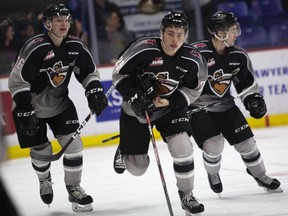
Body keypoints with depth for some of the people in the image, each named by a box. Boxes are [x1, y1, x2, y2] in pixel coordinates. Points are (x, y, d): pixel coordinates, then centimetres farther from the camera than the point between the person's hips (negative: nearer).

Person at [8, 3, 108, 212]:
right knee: (41, 149, 4)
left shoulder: (75, 46, -9)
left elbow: (89, 71, 6)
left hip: (59, 103, 4)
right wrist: (24, 112, -29)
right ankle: (45, 180, 36)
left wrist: (95, 92, -11)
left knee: (73, 142, -9)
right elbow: (17, 80, -26)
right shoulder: (35, 48, -27)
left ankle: (73, 187, 5)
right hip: (32, 105, -4)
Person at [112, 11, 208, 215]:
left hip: (171, 107, 1)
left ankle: (186, 195, 1)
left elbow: (192, 90, -5)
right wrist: (133, 96, -27)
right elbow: (119, 73, -15)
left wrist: (170, 101, -21)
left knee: (182, 148, -21)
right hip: (137, 108, -1)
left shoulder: (193, 59, -19)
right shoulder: (143, 49, -27)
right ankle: (124, 151, 43)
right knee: (137, 168, 5)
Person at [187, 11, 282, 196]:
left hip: (224, 105, 5)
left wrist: (254, 99, -4)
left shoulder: (239, 56, -5)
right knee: (214, 143, -19)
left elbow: (247, 82, 10)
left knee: (246, 141, 2)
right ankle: (213, 174, 14)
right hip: (197, 107, -5)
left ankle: (259, 174, 27)